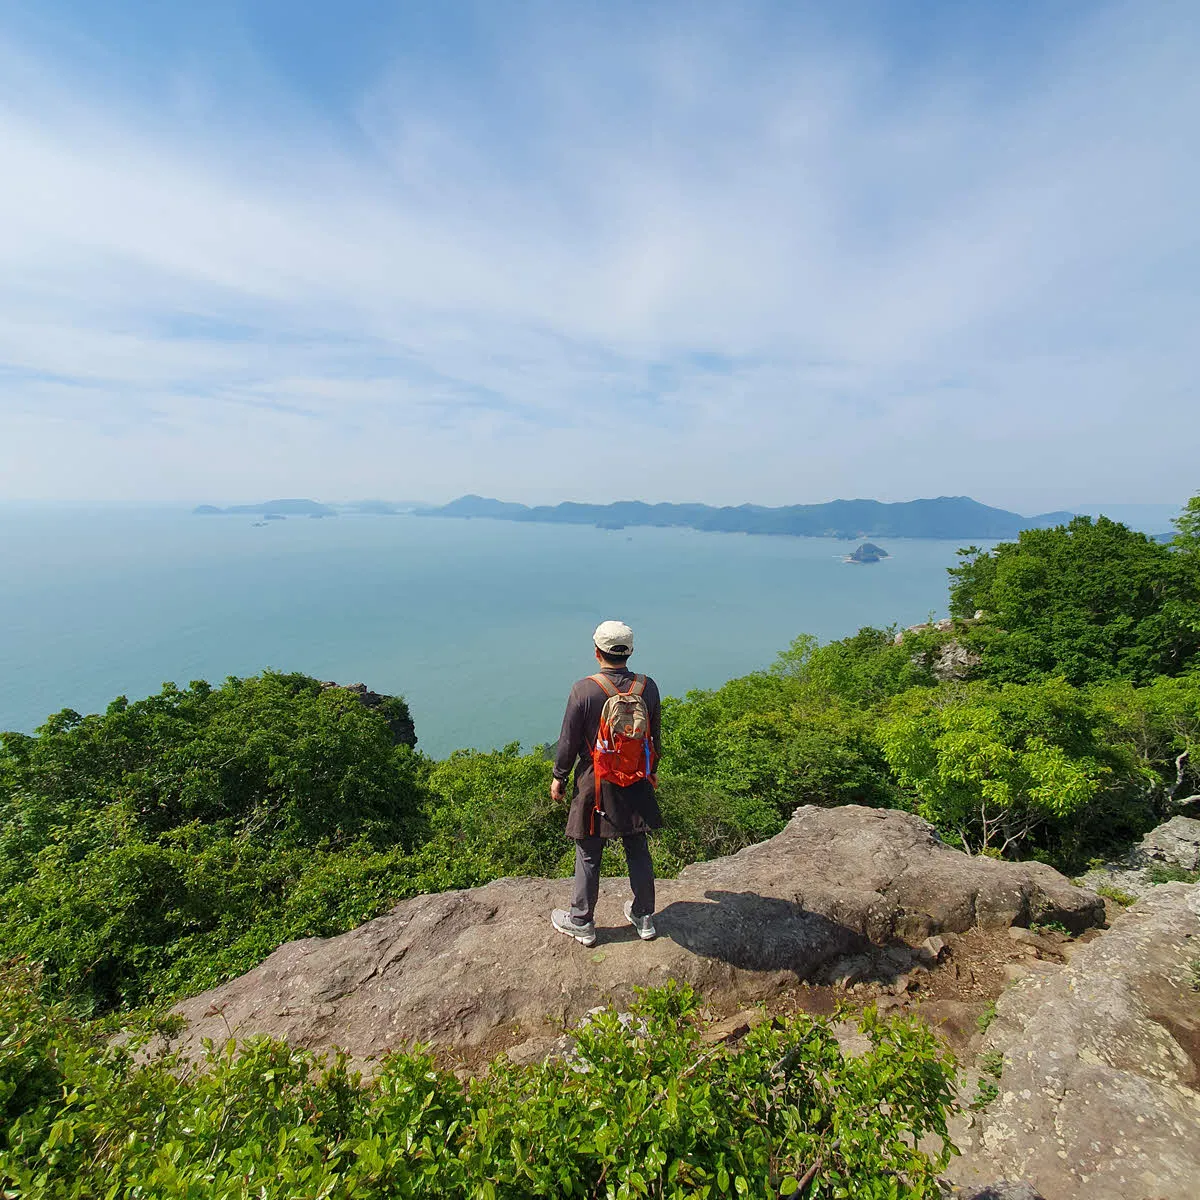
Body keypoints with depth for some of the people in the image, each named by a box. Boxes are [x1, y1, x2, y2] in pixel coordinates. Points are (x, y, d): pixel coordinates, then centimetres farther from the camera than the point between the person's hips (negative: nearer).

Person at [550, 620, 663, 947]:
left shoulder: (583, 690, -19)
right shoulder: (648, 687, -7)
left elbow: (568, 741, -11)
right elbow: (655, 738, 4)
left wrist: (558, 777, 5)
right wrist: (650, 772, 20)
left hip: (595, 786, -3)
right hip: (636, 783, 4)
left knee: (588, 855, 13)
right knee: (638, 850, 18)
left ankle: (581, 922, 29)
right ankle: (644, 918, 34)